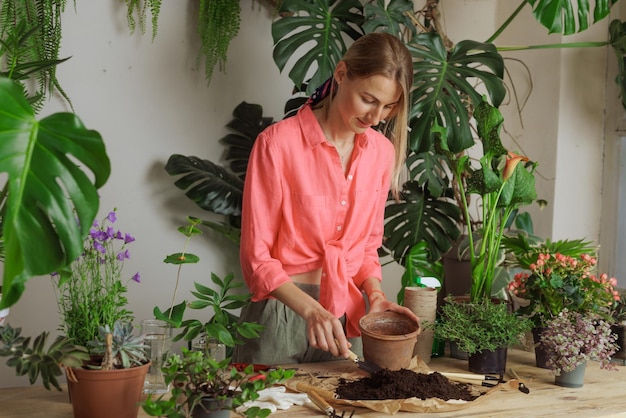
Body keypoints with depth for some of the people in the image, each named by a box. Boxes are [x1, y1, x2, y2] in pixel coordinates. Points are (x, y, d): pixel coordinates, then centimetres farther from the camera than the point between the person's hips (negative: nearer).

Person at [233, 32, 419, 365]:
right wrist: (311, 309, -26)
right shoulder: (278, 143, -14)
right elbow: (256, 257, -13)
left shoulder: (382, 151, 2)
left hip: (346, 319, 5)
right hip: (283, 313, -4)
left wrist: (375, 295, -5)